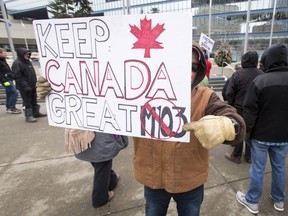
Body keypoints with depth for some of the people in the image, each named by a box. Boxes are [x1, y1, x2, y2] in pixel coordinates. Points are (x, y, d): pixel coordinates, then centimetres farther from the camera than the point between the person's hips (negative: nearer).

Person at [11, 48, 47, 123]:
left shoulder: (28, 62, 13)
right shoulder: (16, 63, -14)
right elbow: (17, 76, -20)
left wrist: (35, 83, 17)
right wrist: (25, 86, -26)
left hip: (32, 86, 8)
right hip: (24, 88, -8)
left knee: (34, 100, 17)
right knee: (27, 102, -2)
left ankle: (36, 113, 31)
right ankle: (28, 116, 7)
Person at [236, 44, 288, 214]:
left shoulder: (260, 81, -17)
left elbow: (250, 111, -15)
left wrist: (246, 132, -3)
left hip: (261, 134, -4)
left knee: (258, 169, 7)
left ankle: (253, 201, 23)